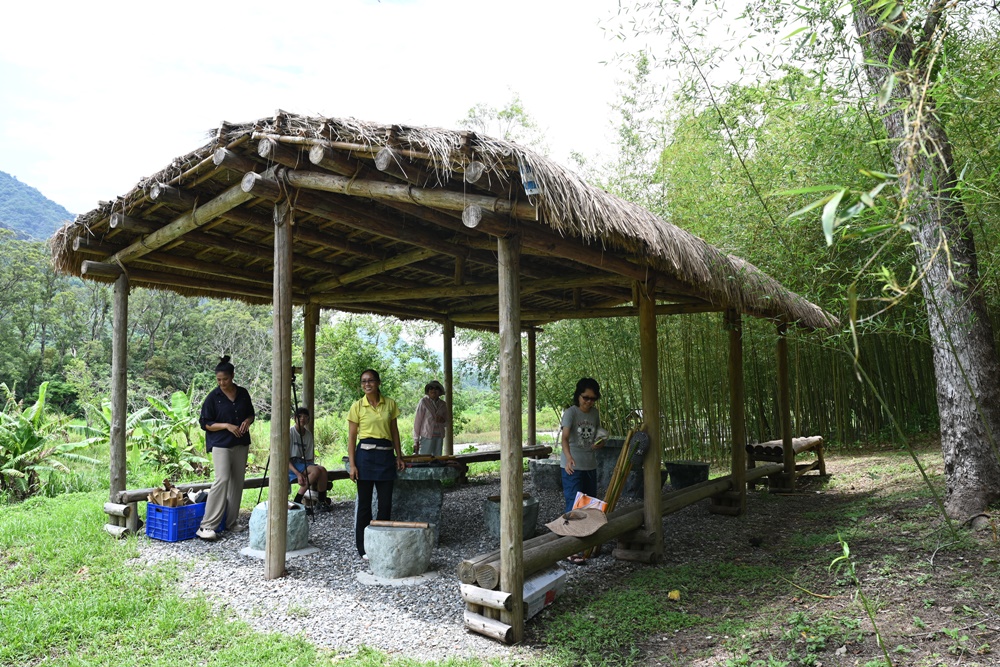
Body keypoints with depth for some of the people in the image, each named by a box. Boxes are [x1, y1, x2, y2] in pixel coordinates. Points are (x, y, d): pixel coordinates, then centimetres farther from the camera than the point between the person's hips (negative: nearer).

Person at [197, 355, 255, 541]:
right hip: (221, 444, -5)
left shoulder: (243, 393, 6)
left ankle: (231, 522, 19)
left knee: (238, 481, 8)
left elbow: (251, 414, 17)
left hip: (241, 444, 5)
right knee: (222, 480, -17)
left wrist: (247, 421, -6)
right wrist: (227, 426, -17)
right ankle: (207, 526, -14)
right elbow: (205, 424, -5)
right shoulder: (213, 397, -6)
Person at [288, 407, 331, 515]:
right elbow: (285, 458, -12)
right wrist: (298, 473, -24)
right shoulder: (290, 432, -9)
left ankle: (322, 501, -11)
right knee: (316, 470, -30)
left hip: (302, 462, 6)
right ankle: (297, 501, -22)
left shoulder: (308, 434, 10)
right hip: (290, 464, -5)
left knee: (322, 470, -23)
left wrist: (311, 466, -8)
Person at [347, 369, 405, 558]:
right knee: (364, 502, 4)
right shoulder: (357, 406, -2)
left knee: (386, 502, 6)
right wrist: (352, 464, -8)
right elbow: (352, 437, -2)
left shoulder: (390, 404, 5)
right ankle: (364, 547, 16)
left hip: (386, 456, 3)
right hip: (365, 455, -2)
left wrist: (399, 456, 8)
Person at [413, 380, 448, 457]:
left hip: (439, 438, 5)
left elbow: (446, 423, 19)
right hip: (426, 437, -5)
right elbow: (417, 421, -4)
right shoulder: (423, 402, -3)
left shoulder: (443, 404, 11)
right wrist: (416, 441, -8)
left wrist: (443, 421, -6)